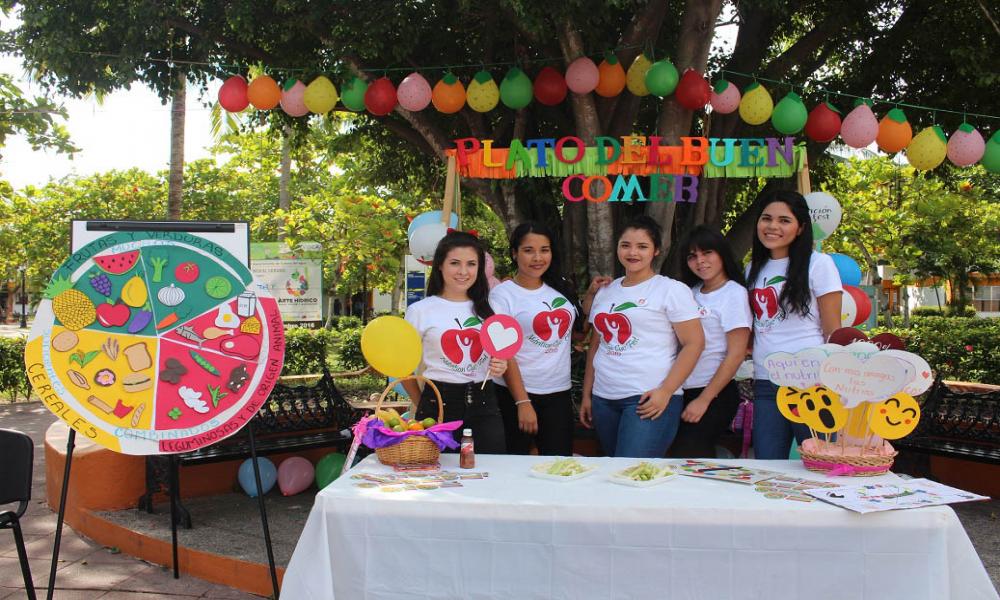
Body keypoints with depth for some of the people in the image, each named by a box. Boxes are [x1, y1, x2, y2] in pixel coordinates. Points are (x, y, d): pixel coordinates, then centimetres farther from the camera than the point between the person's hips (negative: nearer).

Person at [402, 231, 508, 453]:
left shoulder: (488, 310, 10)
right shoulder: (420, 310, -1)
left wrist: (500, 366, 0)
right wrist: (424, 406, 6)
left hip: (484, 403, 3)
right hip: (439, 402, -3)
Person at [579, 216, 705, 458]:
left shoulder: (672, 290, -1)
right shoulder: (605, 292, 16)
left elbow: (694, 343, -6)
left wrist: (665, 391, -13)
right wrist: (586, 395, 16)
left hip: (650, 399, -6)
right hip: (604, 399, 6)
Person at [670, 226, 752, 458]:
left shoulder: (734, 293, -7)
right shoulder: (692, 292, 12)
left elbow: (736, 354, -12)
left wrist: (704, 400, -14)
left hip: (714, 395, -6)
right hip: (684, 392, 6)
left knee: (688, 456, -8)